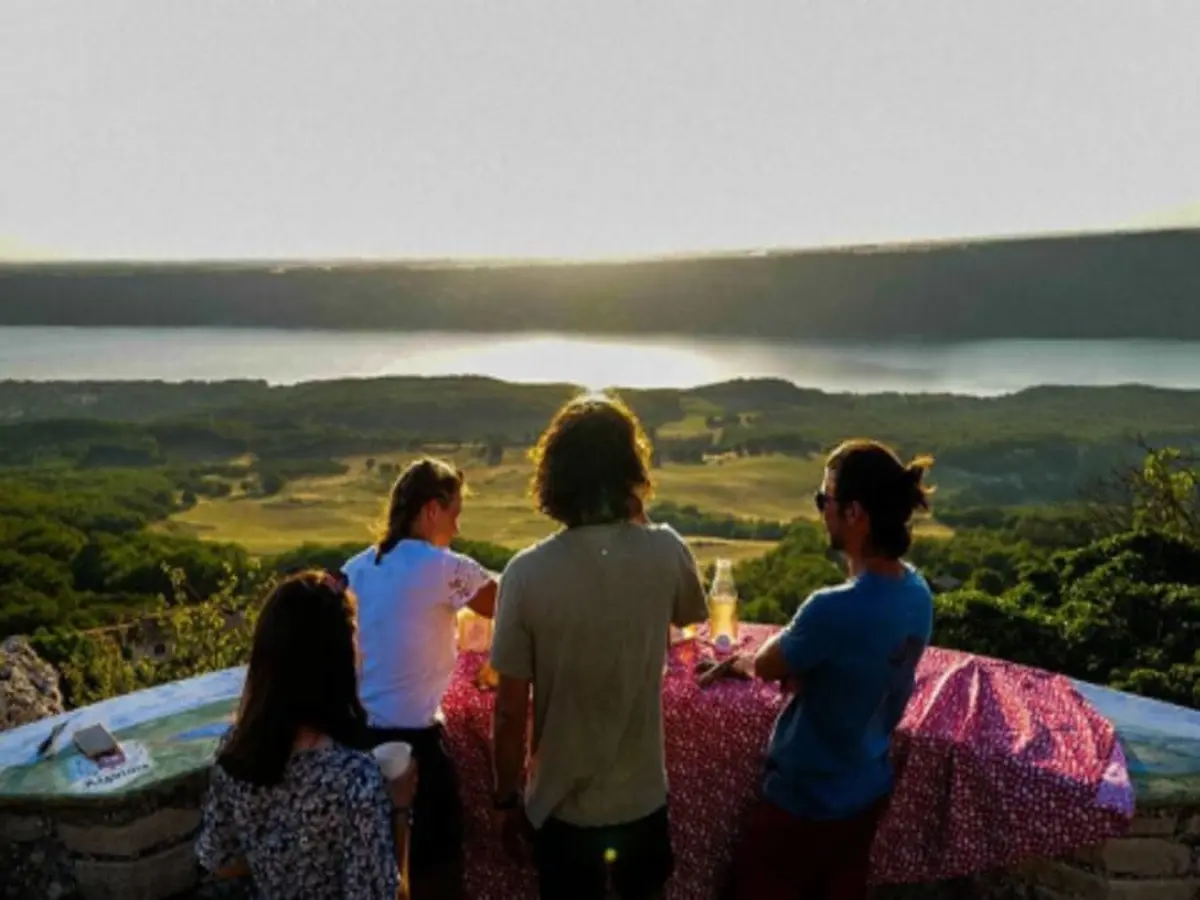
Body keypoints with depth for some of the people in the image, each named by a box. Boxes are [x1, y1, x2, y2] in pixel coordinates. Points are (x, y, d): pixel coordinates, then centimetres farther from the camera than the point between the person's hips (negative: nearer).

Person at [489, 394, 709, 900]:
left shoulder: (528, 574, -21)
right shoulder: (666, 553, -15)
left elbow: (510, 712, -15)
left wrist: (505, 798, 2)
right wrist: (639, 526, 8)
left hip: (563, 803, -1)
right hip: (642, 795, 2)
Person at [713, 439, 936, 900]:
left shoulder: (835, 609, -34)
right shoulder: (916, 592, -8)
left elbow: (765, 666, -16)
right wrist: (793, 658, -10)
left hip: (808, 799, -7)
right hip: (869, 790, 7)